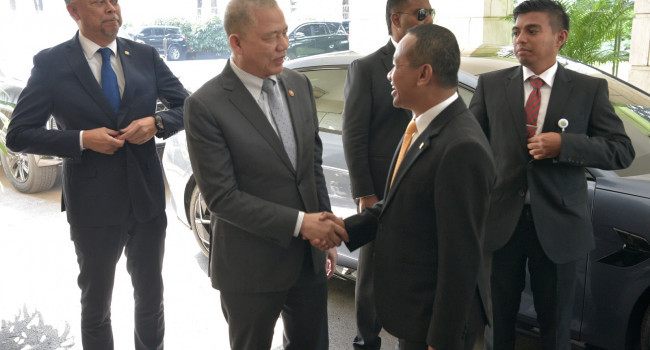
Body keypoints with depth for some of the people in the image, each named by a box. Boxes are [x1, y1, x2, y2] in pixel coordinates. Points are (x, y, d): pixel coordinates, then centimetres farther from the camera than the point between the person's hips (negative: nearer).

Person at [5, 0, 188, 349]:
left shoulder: (145, 56, 0)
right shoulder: (50, 64, -8)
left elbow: (185, 105, 6)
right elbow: (17, 135, -7)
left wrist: (157, 123, -14)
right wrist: (82, 139, -19)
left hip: (148, 199, 3)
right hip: (93, 206, -2)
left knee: (150, 294, 20)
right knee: (95, 304, 17)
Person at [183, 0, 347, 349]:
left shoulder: (298, 84, 2)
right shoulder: (205, 106, -17)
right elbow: (221, 197, -19)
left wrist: (327, 231, 9)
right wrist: (300, 223, -21)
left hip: (309, 256, 5)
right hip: (251, 267, -5)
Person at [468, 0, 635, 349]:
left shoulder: (590, 89, 1)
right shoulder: (490, 84, 3)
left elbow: (622, 150, -1)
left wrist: (563, 145, -17)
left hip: (557, 226, 0)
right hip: (500, 221, 1)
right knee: (498, 319, 13)